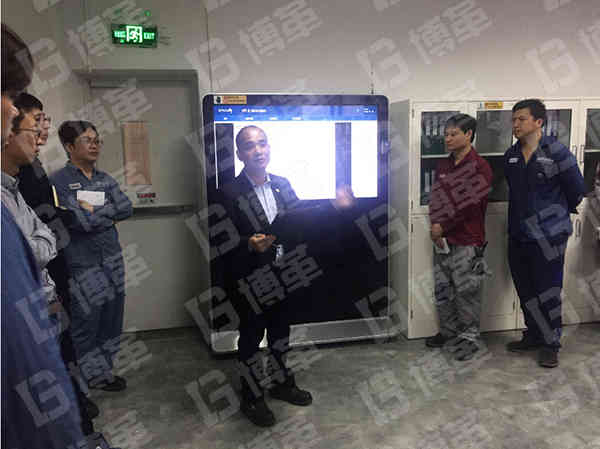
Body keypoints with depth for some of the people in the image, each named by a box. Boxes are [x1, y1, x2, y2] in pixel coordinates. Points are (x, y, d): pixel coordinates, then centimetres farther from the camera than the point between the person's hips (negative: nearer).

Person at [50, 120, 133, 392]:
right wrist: (109, 213, -6)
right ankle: (95, 375, 21)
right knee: (87, 321, 4)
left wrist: (93, 211, -11)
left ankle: (102, 371, 27)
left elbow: (126, 208, -1)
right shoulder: (59, 181, -7)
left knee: (111, 320, 11)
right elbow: (81, 221, -17)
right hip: (83, 265, -6)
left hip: (112, 260, 6)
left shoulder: (105, 179, 12)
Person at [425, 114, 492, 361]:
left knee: (466, 292, 2)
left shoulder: (479, 167, -9)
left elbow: (471, 205, -16)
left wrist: (443, 227, -13)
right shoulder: (443, 166, 12)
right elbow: (435, 200, 11)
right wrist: (435, 227, -5)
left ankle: (469, 336, 17)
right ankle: (448, 331, 30)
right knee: (443, 290, 14)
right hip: (442, 240, 7)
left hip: (467, 242, -7)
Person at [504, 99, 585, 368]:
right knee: (525, 291, 14)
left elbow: (577, 190, -4)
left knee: (547, 292, 3)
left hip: (548, 235, -5)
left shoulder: (555, 152, -12)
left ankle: (551, 344, 19)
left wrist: (558, 212, 10)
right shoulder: (511, 155, 5)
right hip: (518, 234, 6)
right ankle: (533, 336, 32)